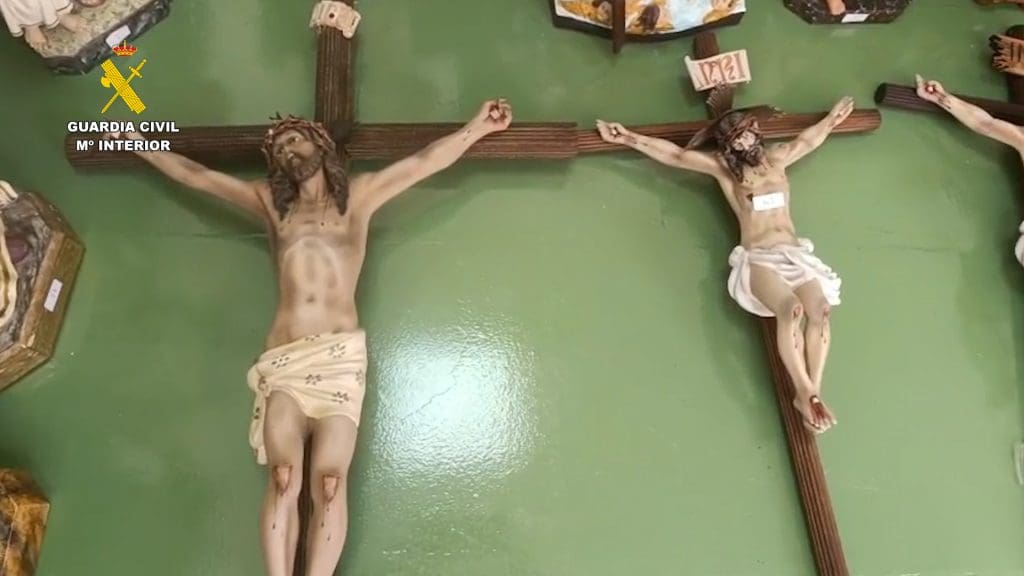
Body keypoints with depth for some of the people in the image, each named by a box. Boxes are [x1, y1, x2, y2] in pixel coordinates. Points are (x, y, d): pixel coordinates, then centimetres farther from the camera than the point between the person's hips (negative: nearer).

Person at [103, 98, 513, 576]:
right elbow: (195, 175, 27)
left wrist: (478, 125, 11)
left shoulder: (358, 194, 17)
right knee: (283, 480, -12)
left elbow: (426, 161, 13)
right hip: (283, 356, 2)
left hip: (341, 355, -1)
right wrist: (141, 145, 32)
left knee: (329, 483, -11)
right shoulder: (269, 202, 21)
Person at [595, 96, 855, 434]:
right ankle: (804, 392, -28)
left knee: (820, 308, -28)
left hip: (795, 254, 4)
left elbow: (809, 140, 43)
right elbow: (674, 154, 13)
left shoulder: (776, 158, 24)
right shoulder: (721, 166, 13)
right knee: (791, 308, -35)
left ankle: (813, 393, -25)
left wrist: (833, 118, 55)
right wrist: (629, 139, 13)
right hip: (757, 260, -4)